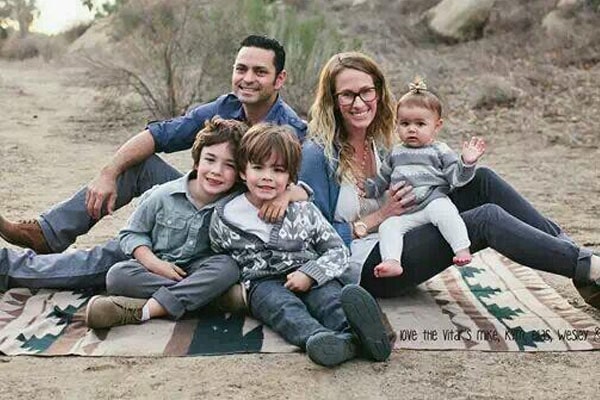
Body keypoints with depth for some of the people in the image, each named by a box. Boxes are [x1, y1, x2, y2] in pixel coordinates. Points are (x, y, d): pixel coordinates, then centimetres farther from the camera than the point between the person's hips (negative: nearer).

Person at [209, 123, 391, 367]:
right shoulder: (224, 217, 6)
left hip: (307, 279, 2)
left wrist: (310, 274, -10)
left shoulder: (303, 210, 7)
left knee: (330, 296, -31)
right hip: (262, 283, -1)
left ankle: (354, 331, -62)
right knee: (286, 307, -34)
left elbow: (338, 251, 7)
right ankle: (320, 338, -64)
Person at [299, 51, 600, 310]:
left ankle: (566, 245, -6)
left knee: (481, 180, -8)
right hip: (363, 267, -8)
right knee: (487, 218, -22)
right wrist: (378, 218, -16)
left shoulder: (378, 142, 9)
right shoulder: (318, 154, -14)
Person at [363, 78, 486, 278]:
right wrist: (365, 187, 11)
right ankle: (391, 262, -34)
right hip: (403, 213, 4)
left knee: (442, 209, -35)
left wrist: (467, 162, -18)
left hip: (433, 202, -3)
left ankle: (462, 248, -35)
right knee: (387, 226, -22)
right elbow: (381, 181, 28)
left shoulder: (440, 151, 8)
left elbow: (456, 178, -1)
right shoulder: (395, 153, 19)